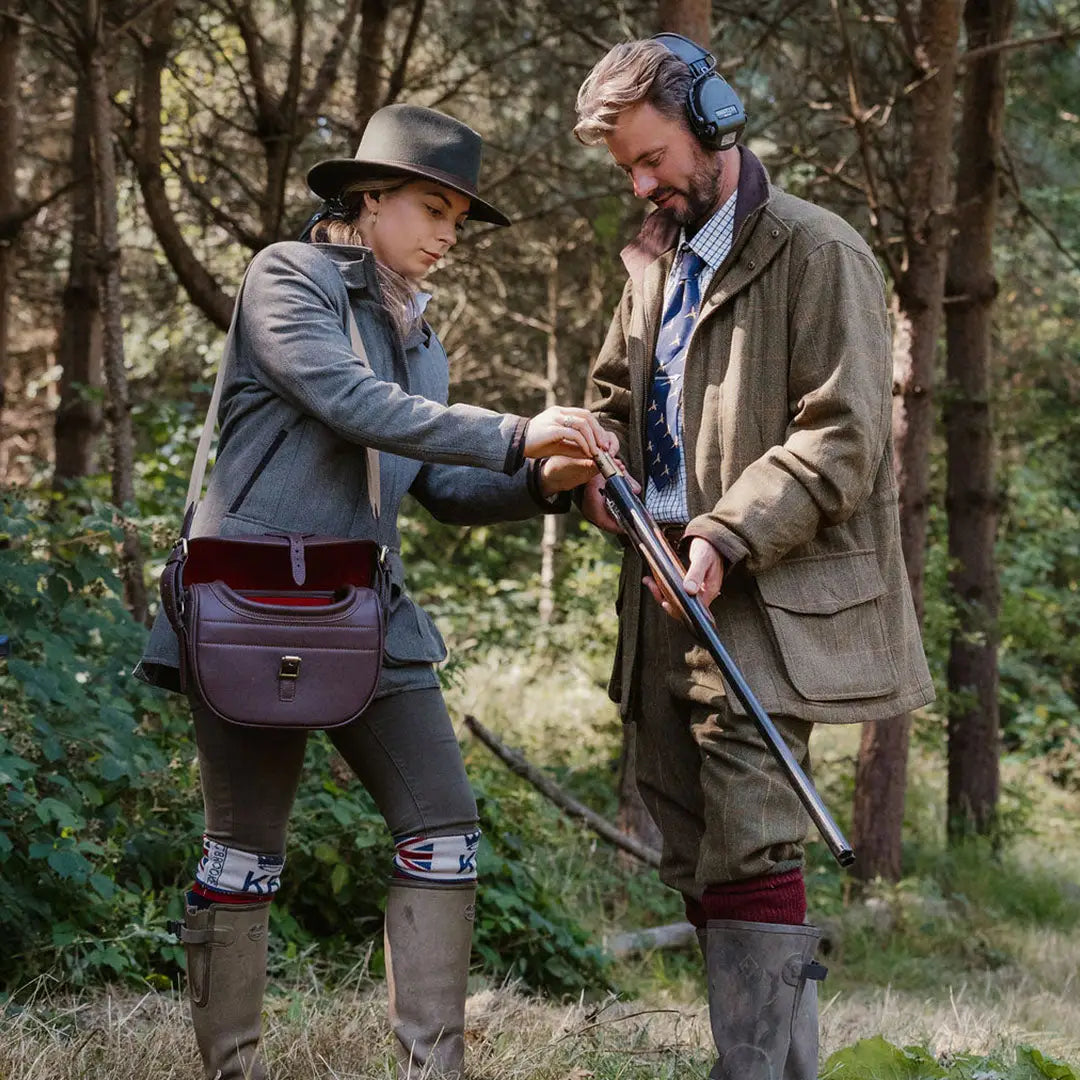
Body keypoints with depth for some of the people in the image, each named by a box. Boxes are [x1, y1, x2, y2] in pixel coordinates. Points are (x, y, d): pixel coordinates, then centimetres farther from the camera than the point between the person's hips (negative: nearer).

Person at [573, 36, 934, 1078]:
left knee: (749, 850, -13)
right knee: (694, 861, 9)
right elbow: (616, 389, 30)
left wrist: (728, 535, -22)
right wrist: (596, 465, 7)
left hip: (764, 601, -8)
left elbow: (842, 439, -13)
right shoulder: (656, 261, 17)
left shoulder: (817, 255, -7)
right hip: (670, 596, 8)